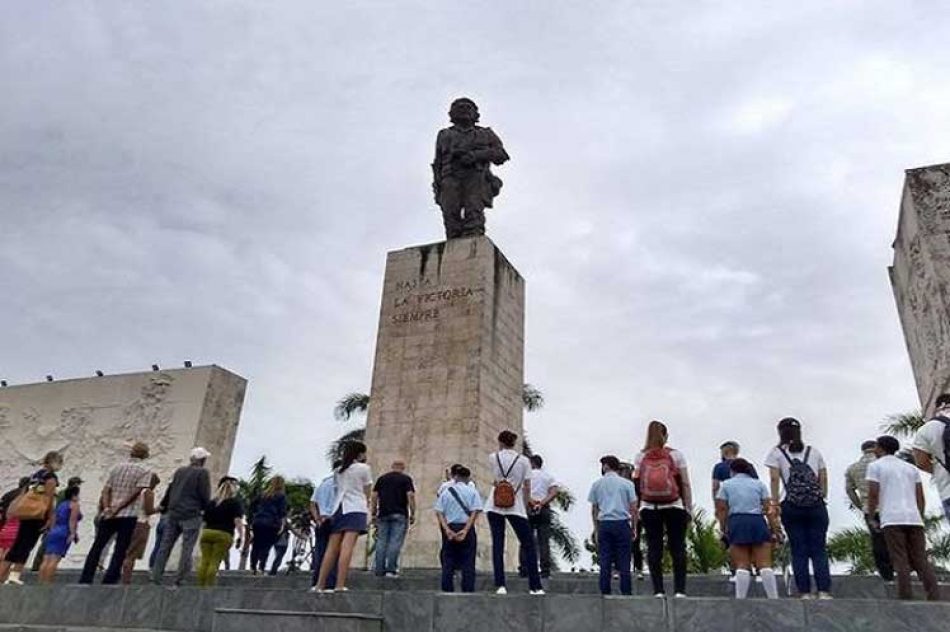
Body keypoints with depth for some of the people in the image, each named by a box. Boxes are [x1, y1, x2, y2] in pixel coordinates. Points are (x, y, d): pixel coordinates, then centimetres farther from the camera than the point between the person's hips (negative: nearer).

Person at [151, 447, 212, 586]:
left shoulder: (179, 471, 13)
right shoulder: (203, 472, -6)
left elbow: (169, 490, 19)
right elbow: (205, 496, -8)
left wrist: (163, 506, 32)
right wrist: (207, 510, 9)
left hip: (173, 514, 6)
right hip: (191, 516, -6)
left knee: (165, 546, 11)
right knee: (187, 549, 0)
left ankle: (156, 576, 10)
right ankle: (179, 579, -2)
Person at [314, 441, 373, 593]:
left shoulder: (339, 470, 20)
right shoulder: (364, 468, 4)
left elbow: (337, 490, 13)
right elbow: (367, 494, 8)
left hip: (338, 509, 6)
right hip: (356, 509, -6)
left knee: (332, 549, 6)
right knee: (347, 547, -14)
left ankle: (320, 585, 5)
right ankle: (340, 585, -22)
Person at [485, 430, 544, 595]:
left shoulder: (493, 458, 1)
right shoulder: (523, 460, -1)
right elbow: (527, 487, 0)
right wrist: (525, 505, 11)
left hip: (495, 506, 1)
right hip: (515, 507, -1)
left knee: (497, 544, 4)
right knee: (528, 545, 7)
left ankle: (500, 585, -2)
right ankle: (535, 586, 6)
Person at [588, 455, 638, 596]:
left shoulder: (597, 484, 7)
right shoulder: (627, 484, 4)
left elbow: (594, 510, 9)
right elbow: (633, 508, 1)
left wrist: (596, 530, 16)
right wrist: (633, 528, 10)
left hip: (604, 524, 1)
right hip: (622, 524, -1)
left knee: (605, 562, 5)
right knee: (624, 562, 3)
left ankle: (605, 592, 6)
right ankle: (626, 592, 3)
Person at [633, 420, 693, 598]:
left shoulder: (640, 457, 4)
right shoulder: (676, 454, 2)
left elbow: (636, 485, 0)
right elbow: (685, 484, 0)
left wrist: (636, 511, 6)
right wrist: (689, 509, 7)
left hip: (649, 508, 1)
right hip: (674, 507, -1)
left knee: (654, 548, 4)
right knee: (678, 548, 6)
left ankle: (658, 591, 2)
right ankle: (679, 590, 3)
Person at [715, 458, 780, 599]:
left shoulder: (726, 484, 13)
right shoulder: (759, 483, 17)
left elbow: (722, 508, 4)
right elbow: (768, 507, 7)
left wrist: (723, 527, 7)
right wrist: (773, 526, 8)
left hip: (736, 522, -1)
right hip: (758, 521, 1)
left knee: (742, 565, -3)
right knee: (765, 564, 1)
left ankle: (740, 598, -9)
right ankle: (773, 598, -2)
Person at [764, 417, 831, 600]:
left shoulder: (777, 452, 6)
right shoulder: (814, 451, 16)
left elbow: (774, 479, -4)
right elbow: (824, 479, 11)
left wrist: (774, 504, -4)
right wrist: (823, 499, 14)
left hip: (792, 507, -2)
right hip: (816, 506, 2)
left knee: (799, 551, 3)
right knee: (819, 549, 4)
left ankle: (805, 593, 2)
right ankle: (824, 591, -4)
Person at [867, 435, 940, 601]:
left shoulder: (875, 466, 5)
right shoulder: (910, 467, 21)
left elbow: (873, 495, -4)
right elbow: (921, 498, 17)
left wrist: (871, 518, 7)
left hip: (892, 520, -4)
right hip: (914, 519, 4)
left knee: (901, 563, -5)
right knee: (921, 561, 4)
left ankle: (907, 599, -11)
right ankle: (935, 598, -7)